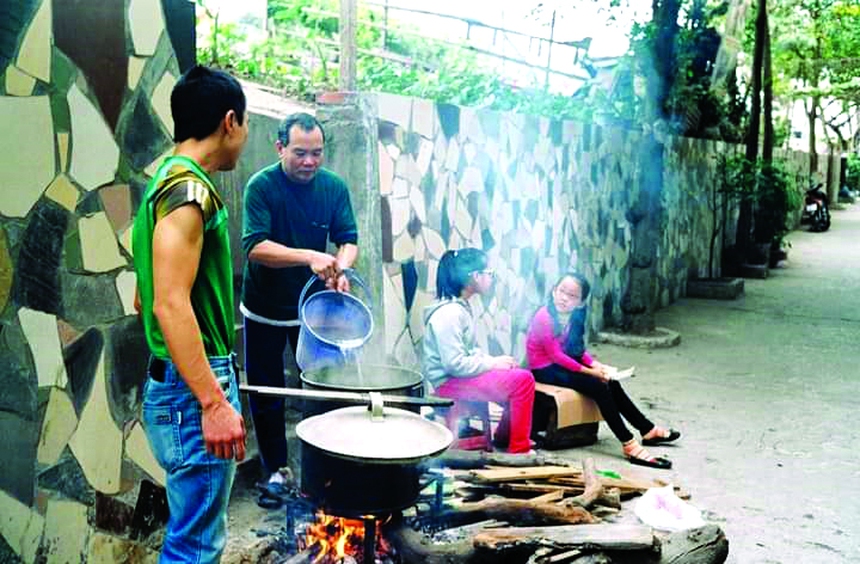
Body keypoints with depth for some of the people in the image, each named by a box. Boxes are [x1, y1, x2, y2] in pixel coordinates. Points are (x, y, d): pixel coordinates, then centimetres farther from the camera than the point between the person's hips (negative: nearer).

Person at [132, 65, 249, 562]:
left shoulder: (167, 181, 15)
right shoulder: (190, 189, -16)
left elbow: (147, 298, 21)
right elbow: (171, 305, -25)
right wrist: (214, 403, -26)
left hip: (184, 384, 10)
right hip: (194, 390, -10)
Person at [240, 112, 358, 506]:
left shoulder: (334, 186, -5)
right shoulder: (261, 186, -17)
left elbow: (349, 240, -4)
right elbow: (255, 246, -26)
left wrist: (341, 266, -27)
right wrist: (309, 257, -39)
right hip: (265, 311, -2)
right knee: (267, 394, 8)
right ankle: (275, 470, 23)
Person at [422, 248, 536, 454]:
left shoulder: (461, 306, 10)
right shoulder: (448, 313, -22)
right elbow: (455, 364, -26)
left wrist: (493, 360, 2)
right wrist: (493, 363, -16)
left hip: (461, 375, 10)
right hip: (450, 382, -10)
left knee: (522, 376, 13)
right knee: (523, 381, -18)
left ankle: (504, 436, 24)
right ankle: (519, 449, -8)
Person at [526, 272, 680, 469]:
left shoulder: (573, 317, 1)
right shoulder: (544, 317, -24)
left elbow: (578, 349, 7)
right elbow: (556, 355, -23)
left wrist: (595, 365, -11)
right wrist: (590, 371, -20)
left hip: (563, 362, 8)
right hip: (545, 370, -8)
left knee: (610, 381, 1)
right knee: (598, 386, -20)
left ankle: (648, 430, 12)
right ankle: (630, 446, -18)